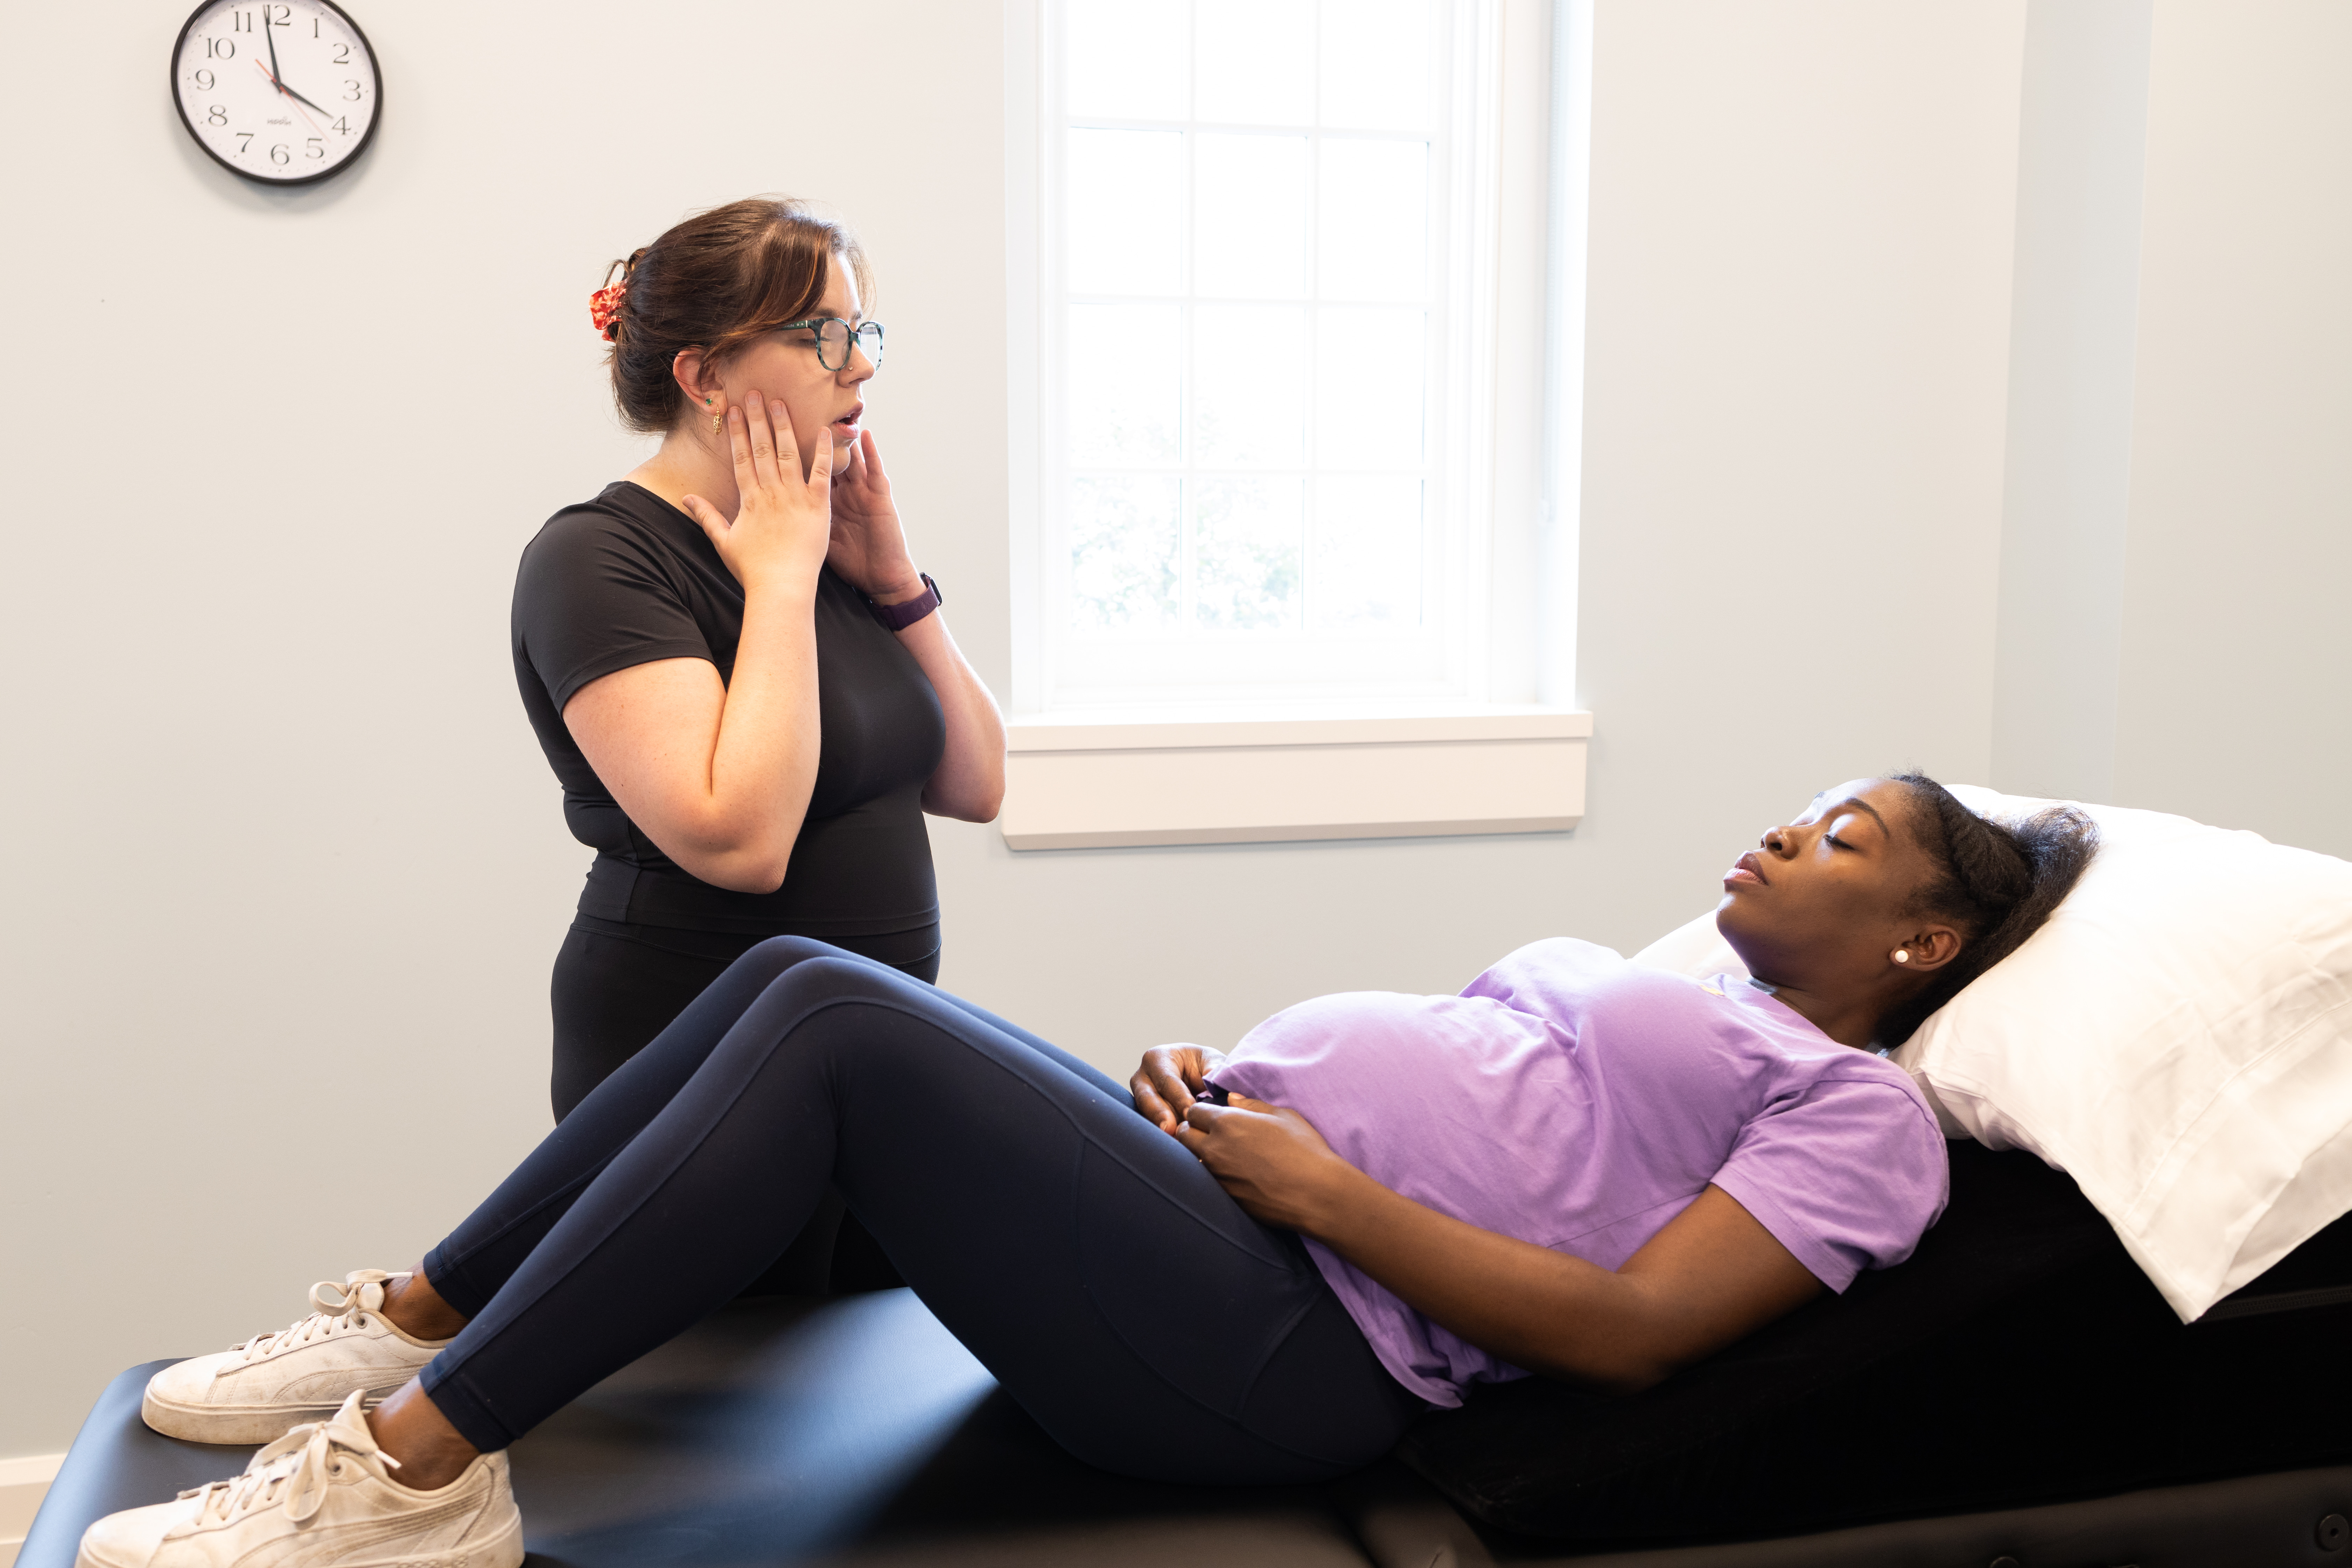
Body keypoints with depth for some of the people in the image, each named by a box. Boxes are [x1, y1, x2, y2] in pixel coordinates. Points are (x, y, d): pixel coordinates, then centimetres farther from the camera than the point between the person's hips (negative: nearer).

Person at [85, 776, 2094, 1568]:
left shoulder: (1859, 1110, 2)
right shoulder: (1663, 991, 28)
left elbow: (1626, 1330, -11)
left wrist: (1322, 1185, -15)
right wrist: (1215, 1083, 5)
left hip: (1284, 1336, -9)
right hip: (1221, 1184, 9)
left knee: (843, 1018, -21)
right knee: (799, 966, -4)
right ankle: (416, 1329, 5)